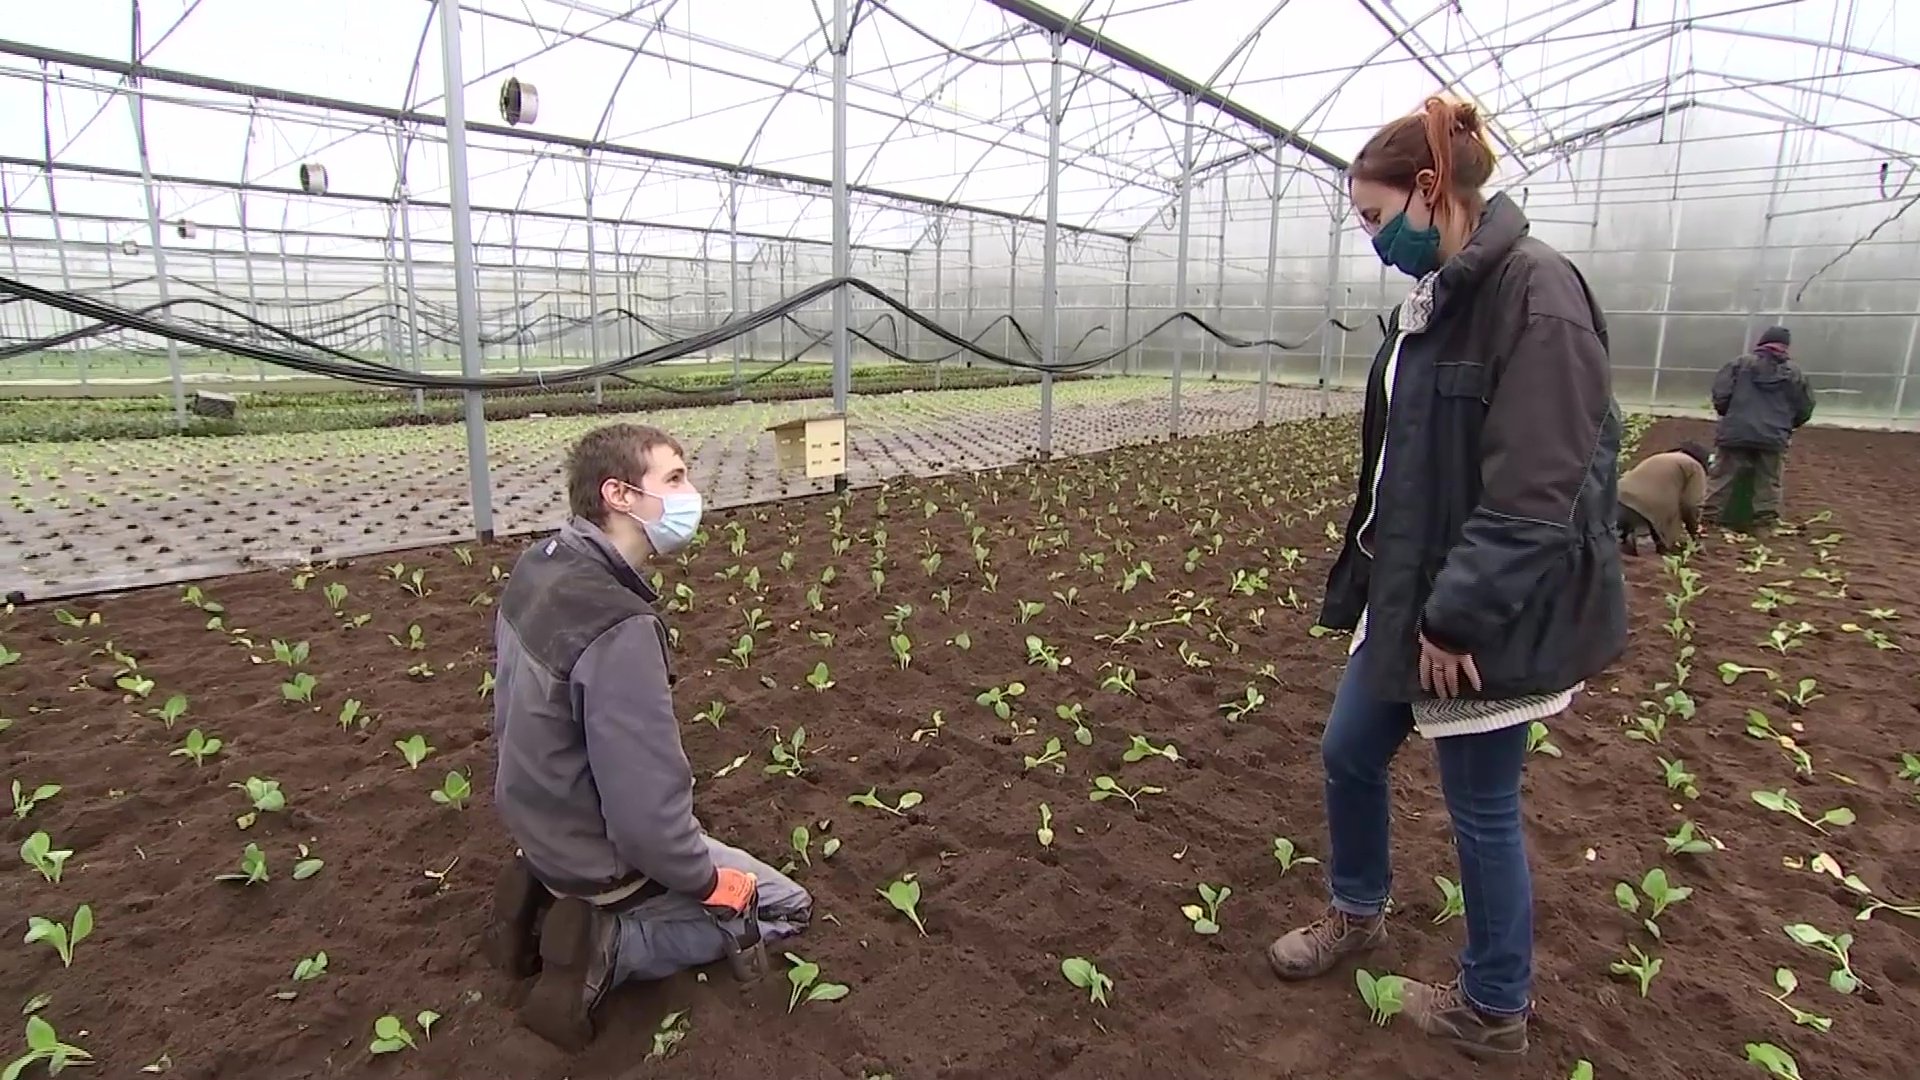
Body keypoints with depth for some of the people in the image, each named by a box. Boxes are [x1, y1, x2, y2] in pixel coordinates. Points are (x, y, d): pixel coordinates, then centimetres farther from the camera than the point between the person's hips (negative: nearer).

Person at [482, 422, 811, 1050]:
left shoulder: (537, 569, -7)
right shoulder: (619, 630, -35)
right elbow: (648, 812, -31)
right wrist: (708, 882, -12)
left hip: (540, 825, 8)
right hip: (602, 854, -8)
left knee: (707, 856, 33)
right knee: (786, 908, 10)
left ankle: (546, 902, 14)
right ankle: (603, 948, -3)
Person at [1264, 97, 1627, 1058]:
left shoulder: (1536, 291, -19)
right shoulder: (1432, 298, 9)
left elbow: (1535, 493, -23)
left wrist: (1457, 618, -20)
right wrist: (1376, 577, 13)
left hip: (1485, 615, -8)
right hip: (1408, 590, 9)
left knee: (1480, 808, 8)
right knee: (1349, 753, 19)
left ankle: (1493, 1007, 32)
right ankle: (1358, 911, 45)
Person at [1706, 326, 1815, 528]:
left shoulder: (1740, 363, 2)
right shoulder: (1794, 371, 8)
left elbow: (1721, 395, -3)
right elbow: (1805, 408, 12)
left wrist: (1728, 414, 17)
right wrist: (1787, 425, 30)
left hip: (1736, 432, -1)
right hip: (1774, 437, 1)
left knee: (1722, 479, 4)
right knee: (1769, 484, 8)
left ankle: (1709, 517, 5)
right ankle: (1767, 521, 9)